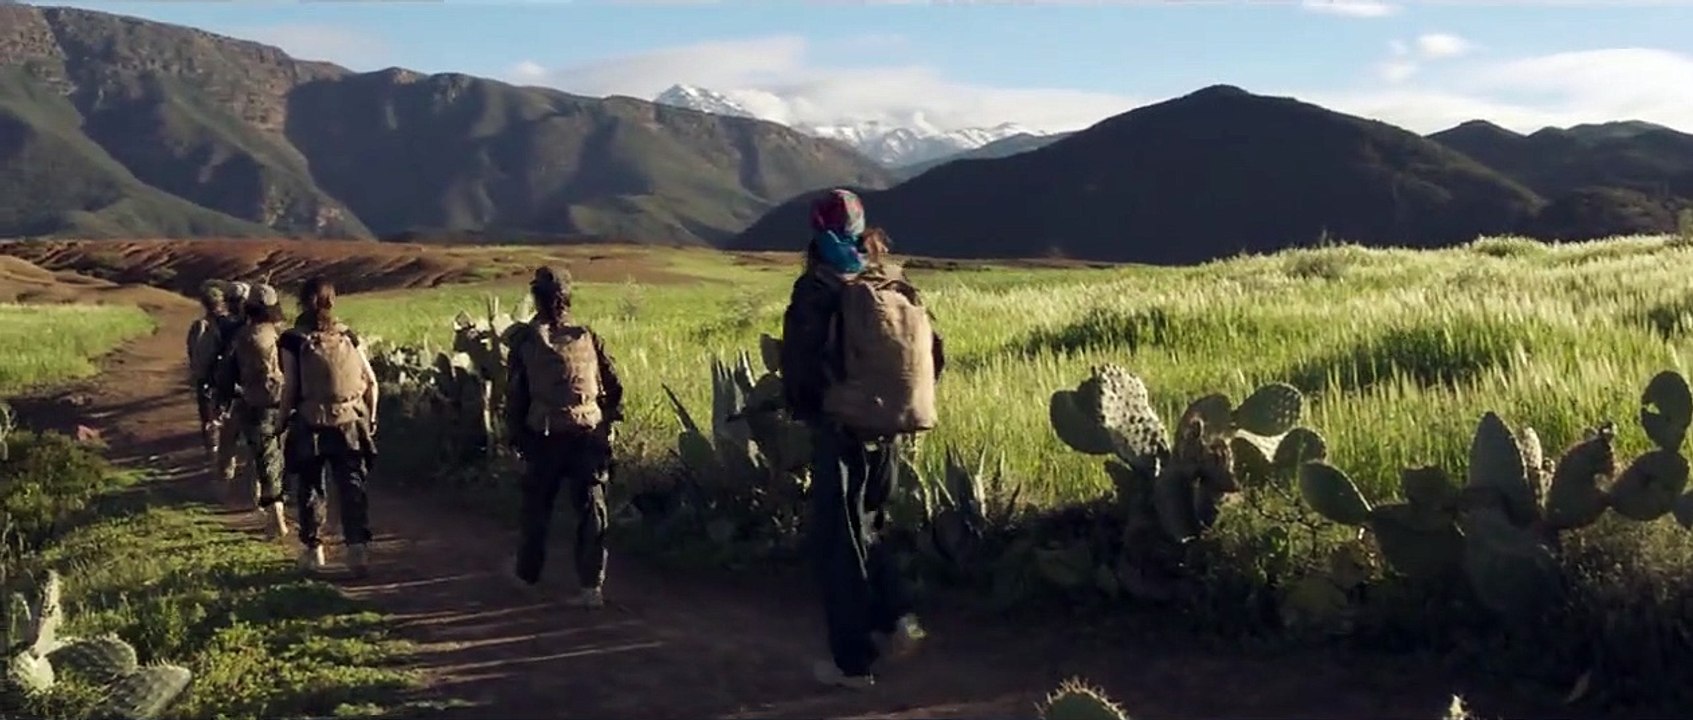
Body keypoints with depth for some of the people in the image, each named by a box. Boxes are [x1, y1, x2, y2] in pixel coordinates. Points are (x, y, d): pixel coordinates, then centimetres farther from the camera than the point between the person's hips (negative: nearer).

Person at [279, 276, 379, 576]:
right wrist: (370, 418, 12)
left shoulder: (294, 340, -6)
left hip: (310, 426, -2)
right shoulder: (349, 336, 2)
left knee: (311, 488, 13)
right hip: (351, 425, 2)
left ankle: (312, 550, 20)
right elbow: (371, 381, 3)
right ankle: (358, 546, -7)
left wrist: (283, 421, 2)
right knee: (352, 486, 5)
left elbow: (289, 388, -8)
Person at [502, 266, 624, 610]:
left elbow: (515, 394, 0)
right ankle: (591, 585, -3)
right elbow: (615, 387, 7)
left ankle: (527, 571, 34)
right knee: (591, 510, 2)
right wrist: (607, 421, 18)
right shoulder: (587, 338, 4)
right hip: (589, 435, 1)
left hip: (545, 436, -1)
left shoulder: (525, 340, -1)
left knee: (536, 505, 17)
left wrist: (514, 436, 7)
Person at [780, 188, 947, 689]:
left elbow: (799, 362, -14)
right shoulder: (898, 286, 6)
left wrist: (801, 410, 5)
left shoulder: (818, 291, -9)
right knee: (862, 529, 24)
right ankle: (895, 617, 8)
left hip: (840, 429, -5)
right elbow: (934, 356, 6)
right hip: (888, 432, 5)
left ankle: (853, 661, 7)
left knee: (836, 541, 4)